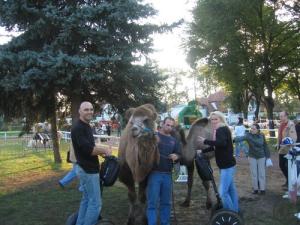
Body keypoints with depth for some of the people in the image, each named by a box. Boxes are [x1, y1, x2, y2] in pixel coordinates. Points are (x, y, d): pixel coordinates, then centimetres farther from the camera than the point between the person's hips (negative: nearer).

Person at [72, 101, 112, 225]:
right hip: (88, 169, -10)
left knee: (87, 199, 17)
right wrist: (105, 150, -12)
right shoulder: (77, 127, -19)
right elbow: (88, 149, -27)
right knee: (96, 202, -5)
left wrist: (101, 151, 5)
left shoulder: (87, 126, 12)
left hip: (86, 168, 10)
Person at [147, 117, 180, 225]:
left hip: (167, 174, 5)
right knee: (152, 203, -4)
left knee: (166, 202, 12)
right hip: (154, 173, -5)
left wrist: (176, 156, -4)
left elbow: (178, 155, 19)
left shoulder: (174, 140, 15)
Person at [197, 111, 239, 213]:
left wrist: (205, 141, -29)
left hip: (227, 165, -11)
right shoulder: (218, 130, 14)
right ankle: (235, 211, 28)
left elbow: (222, 143, -35)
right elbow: (215, 147, 25)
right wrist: (202, 151, 21)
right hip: (226, 165, 11)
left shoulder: (222, 129, -16)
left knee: (223, 192, -13)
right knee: (231, 189, 18)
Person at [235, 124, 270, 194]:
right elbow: (242, 138, -34)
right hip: (252, 157, 0)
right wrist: (234, 139, -54)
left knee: (261, 173, 5)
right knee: (254, 173, 7)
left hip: (261, 157, 0)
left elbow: (265, 146, 0)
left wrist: (267, 156, 2)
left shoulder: (262, 136, -9)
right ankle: (255, 188, 18)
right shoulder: (248, 135, -14)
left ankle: (262, 189, 16)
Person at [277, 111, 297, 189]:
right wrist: (278, 144, 12)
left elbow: (293, 137, -20)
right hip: (281, 149, 8)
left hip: (288, 149, -8)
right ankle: (288, 180, 30)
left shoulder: (290, 124, -14)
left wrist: (290, 146, -25)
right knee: (281, 165, 14)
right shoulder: (281, 124, 11)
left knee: (287, 166, -3)